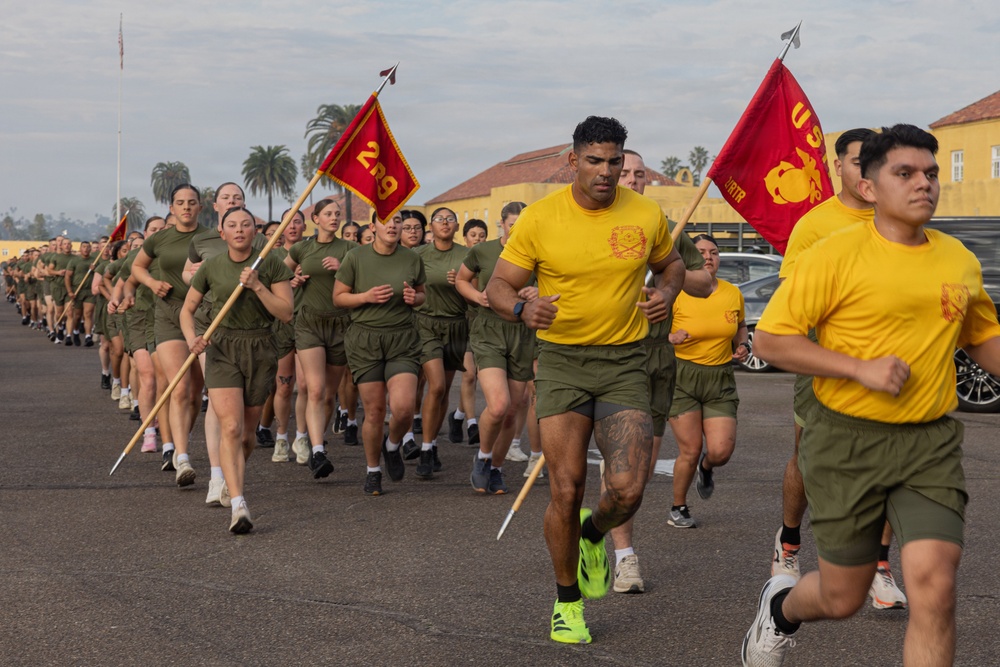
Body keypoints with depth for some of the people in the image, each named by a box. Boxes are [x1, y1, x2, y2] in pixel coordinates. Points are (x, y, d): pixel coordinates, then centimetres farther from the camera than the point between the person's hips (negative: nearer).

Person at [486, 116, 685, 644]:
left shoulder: (646, 215, 0)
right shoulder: (540, 218, -6)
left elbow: (671, 264, 19)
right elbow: (498, 287, -1)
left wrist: (667, 293, -4)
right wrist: (523, 309, -24)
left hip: (624, 363, 1)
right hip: (562, 360, -1)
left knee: (627, 490, -12)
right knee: (566, 490, -4)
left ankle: (592, 534, 26)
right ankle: (567, 602, 18)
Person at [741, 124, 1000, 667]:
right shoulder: (835, 255, -9)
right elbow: (769, 340, -11)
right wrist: (862, 368, -19)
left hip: (930, 443, 3)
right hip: (847, 441, -3)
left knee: (934, 586, -14)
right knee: (843, 597, 9)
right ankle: (781, 606, 46)